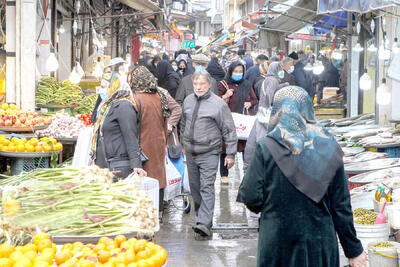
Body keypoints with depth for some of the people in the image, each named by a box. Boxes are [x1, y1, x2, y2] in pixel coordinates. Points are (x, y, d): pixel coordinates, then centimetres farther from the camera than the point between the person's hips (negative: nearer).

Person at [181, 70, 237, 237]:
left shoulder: (218, 104, -8)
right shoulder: (188, 101, 8)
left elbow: (229, 130, -5)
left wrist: (230, 154, -6)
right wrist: (183, 143, 23)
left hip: (209, 153, -6)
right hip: (190, 152, 6)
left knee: (207, 187, -13)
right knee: (195, 187, 12)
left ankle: (205, 223, -21)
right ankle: (200, 215, 28)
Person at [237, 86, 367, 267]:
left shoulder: (266, 148, -10)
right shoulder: (329, 148, -2)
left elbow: (251, 199, -13)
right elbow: (341, 206, -1)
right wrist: (354, 250, 8)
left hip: (277, 245, -2)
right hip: (320, 245, 2)